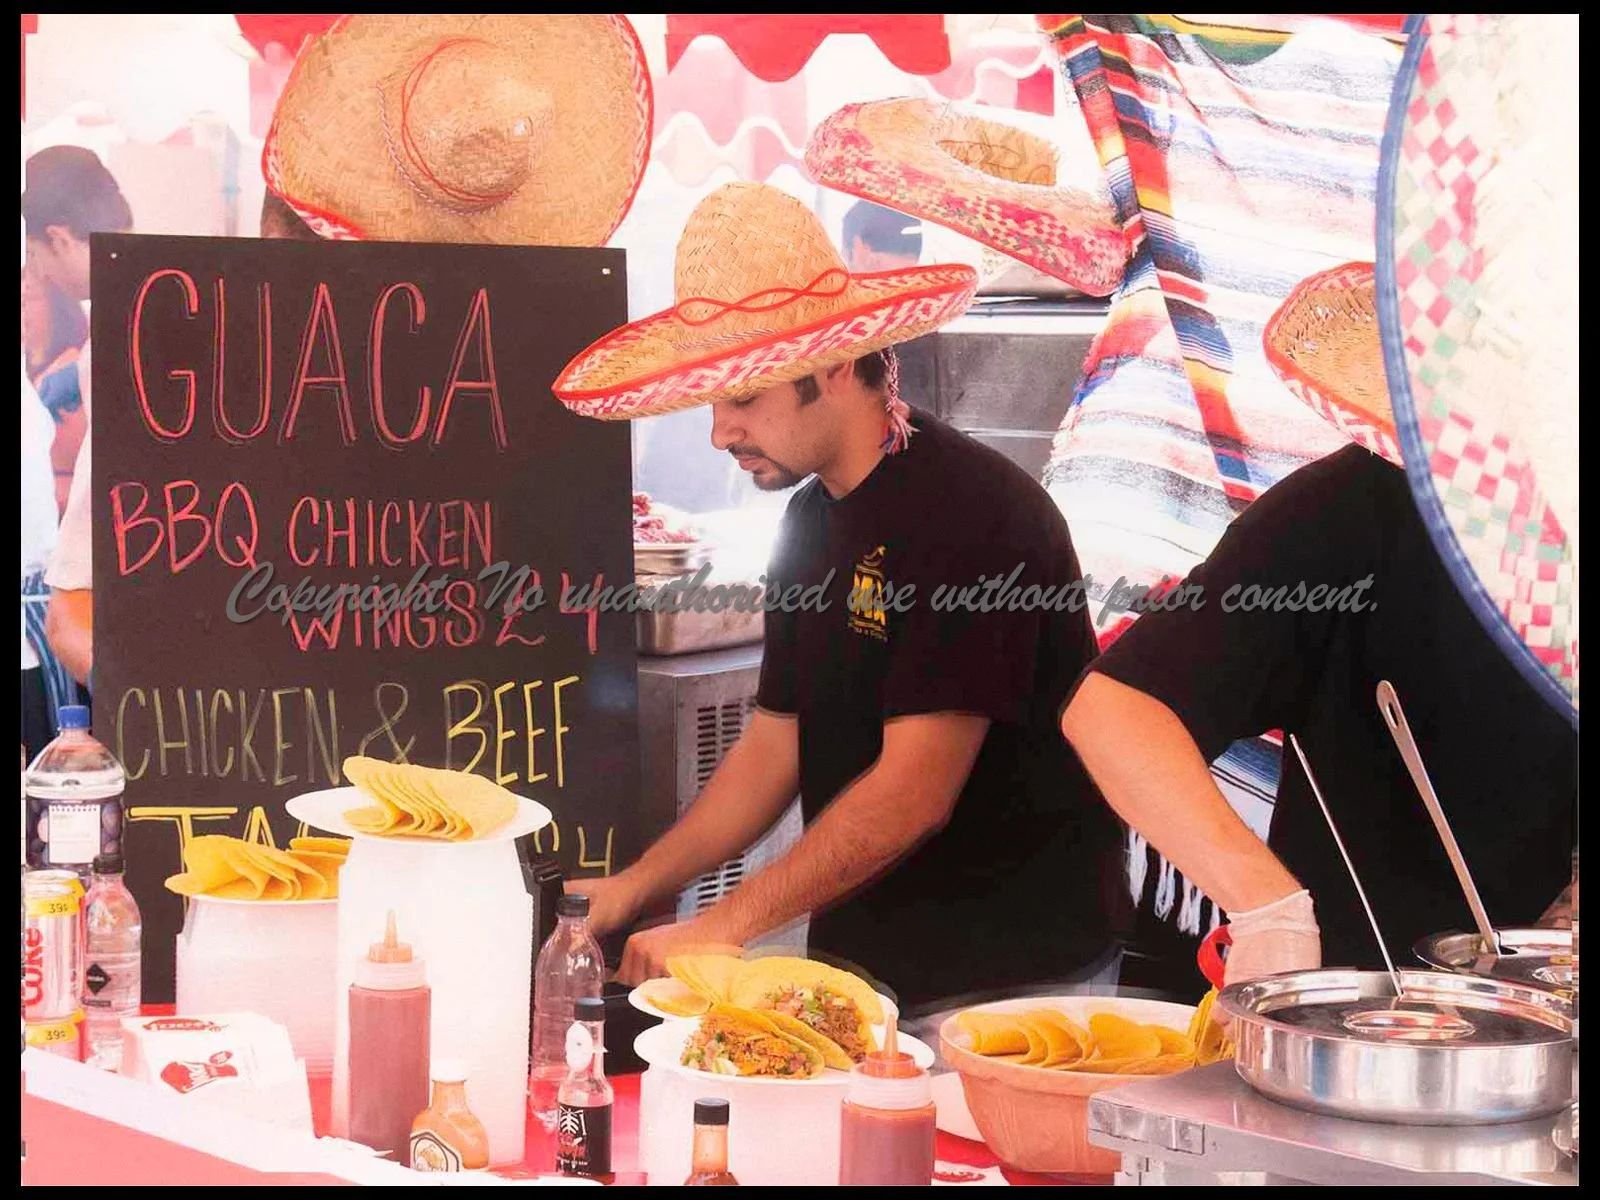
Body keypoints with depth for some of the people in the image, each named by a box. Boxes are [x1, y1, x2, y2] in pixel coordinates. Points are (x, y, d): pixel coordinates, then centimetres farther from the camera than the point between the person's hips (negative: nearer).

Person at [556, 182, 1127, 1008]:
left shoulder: (971, 512, -20)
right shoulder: (813, 520, 8)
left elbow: (915, 789, -24)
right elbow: (775, 745, 12)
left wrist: (722, 926, -20)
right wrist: (635, 888, 3)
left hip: (1012, 981, -7)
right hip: (857, 965, 7)